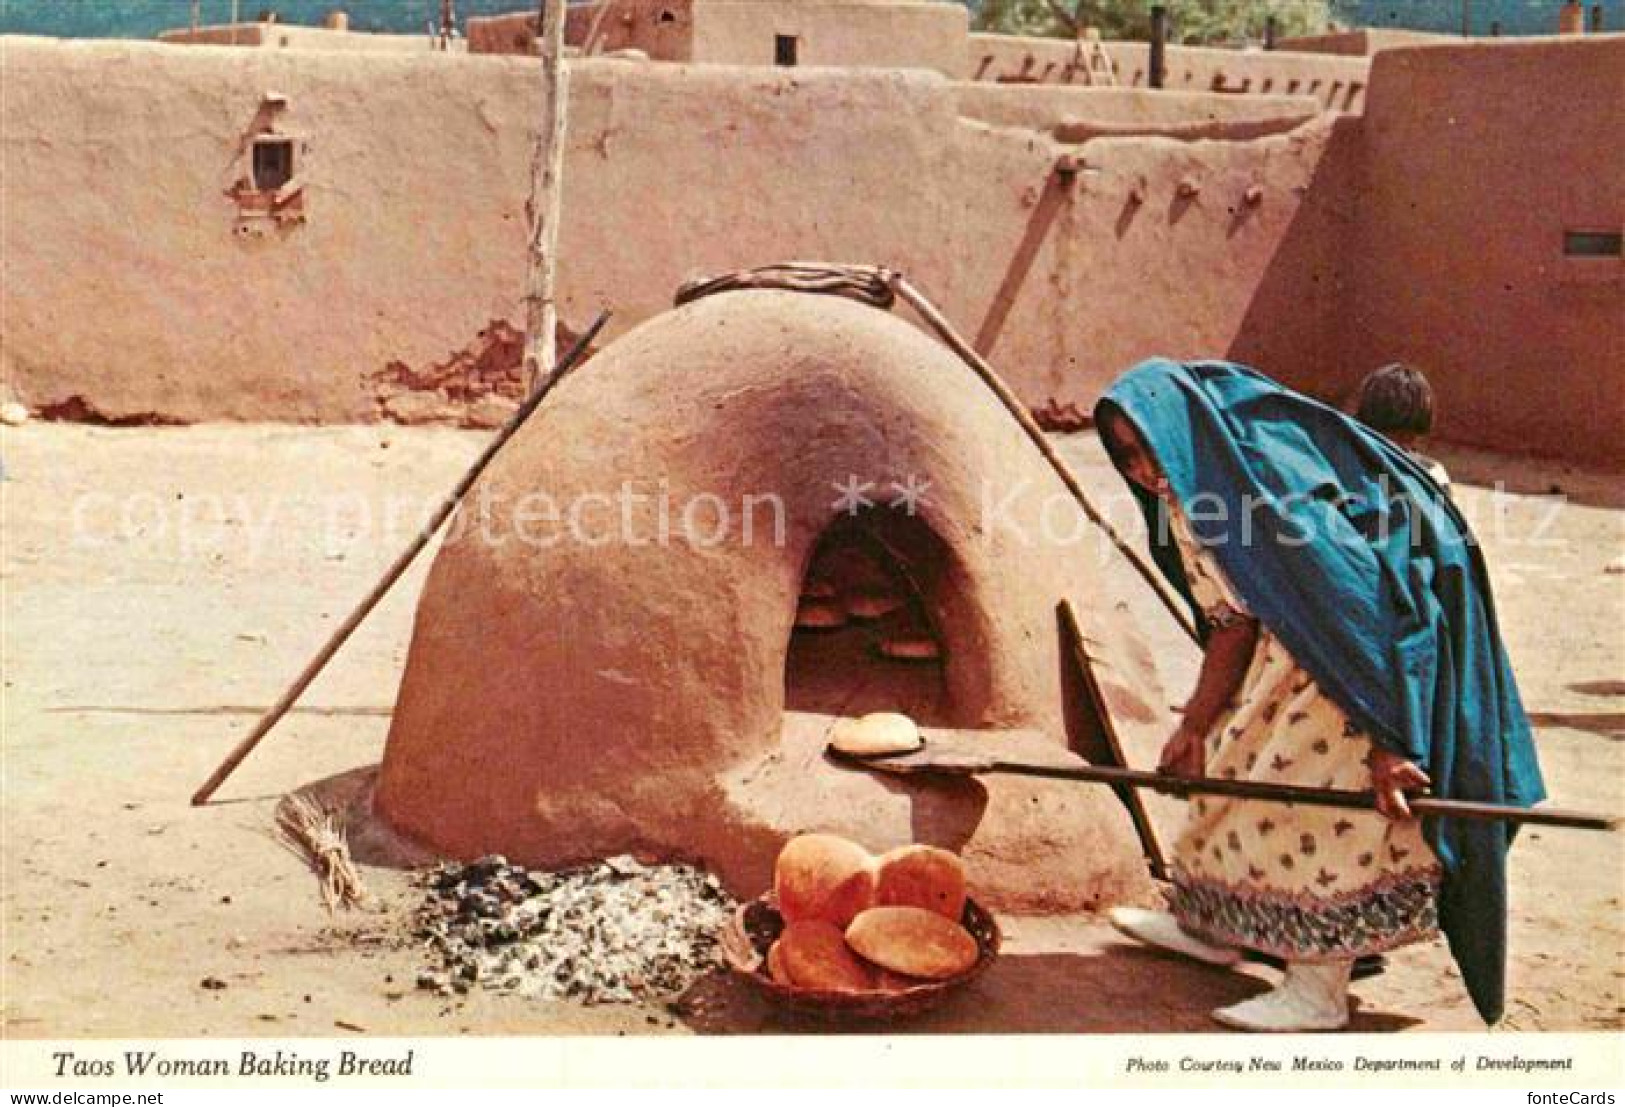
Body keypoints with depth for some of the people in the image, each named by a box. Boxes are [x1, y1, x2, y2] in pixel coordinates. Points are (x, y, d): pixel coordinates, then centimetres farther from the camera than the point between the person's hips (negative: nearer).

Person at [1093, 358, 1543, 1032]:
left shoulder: (1272, 476, -29)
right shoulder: (1187, 500, 0)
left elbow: (1357, 606, -31)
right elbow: (1233, 623, 8)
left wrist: (1384, 741, -31)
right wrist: (1193, 728, 9)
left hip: (1392, 636, -10)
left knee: (1327, 786, -13)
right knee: (1243, 757, 14)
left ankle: (1319, 992, -6)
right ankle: (1214, 925, 30)